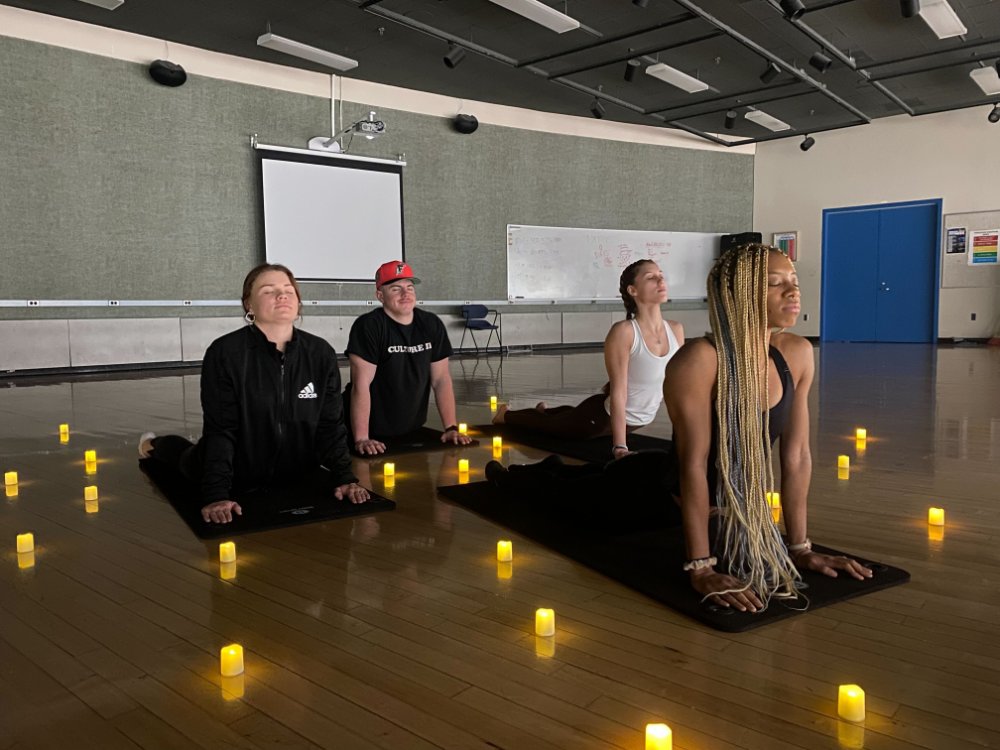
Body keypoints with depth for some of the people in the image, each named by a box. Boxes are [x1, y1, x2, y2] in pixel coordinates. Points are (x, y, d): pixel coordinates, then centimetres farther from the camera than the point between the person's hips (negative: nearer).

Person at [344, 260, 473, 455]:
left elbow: (441, 379, 2)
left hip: (413, 432, 5)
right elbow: (361, 385, -21)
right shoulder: (368, 326, -16)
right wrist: (361, 439, -26)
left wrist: (451, 428, -6)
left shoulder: (432, 324, 0)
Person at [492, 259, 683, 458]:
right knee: (550, 424, 21)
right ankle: (506, 415, 51)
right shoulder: (623, 331, -29)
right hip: (604, 416, -6)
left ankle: (544, 410, 67)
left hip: (640, 421, 6)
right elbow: (618, 392, -30)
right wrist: (620, 447, -33)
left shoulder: (676, 330, -11)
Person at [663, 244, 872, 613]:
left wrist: (800, 547, -5)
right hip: (668, 495, -6)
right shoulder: (699, 360, -32)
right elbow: (693, 465, -30)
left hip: (740, 502, 6)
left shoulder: (797, 354, -13)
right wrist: (701, 569, -29)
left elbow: (797, 455, -8)